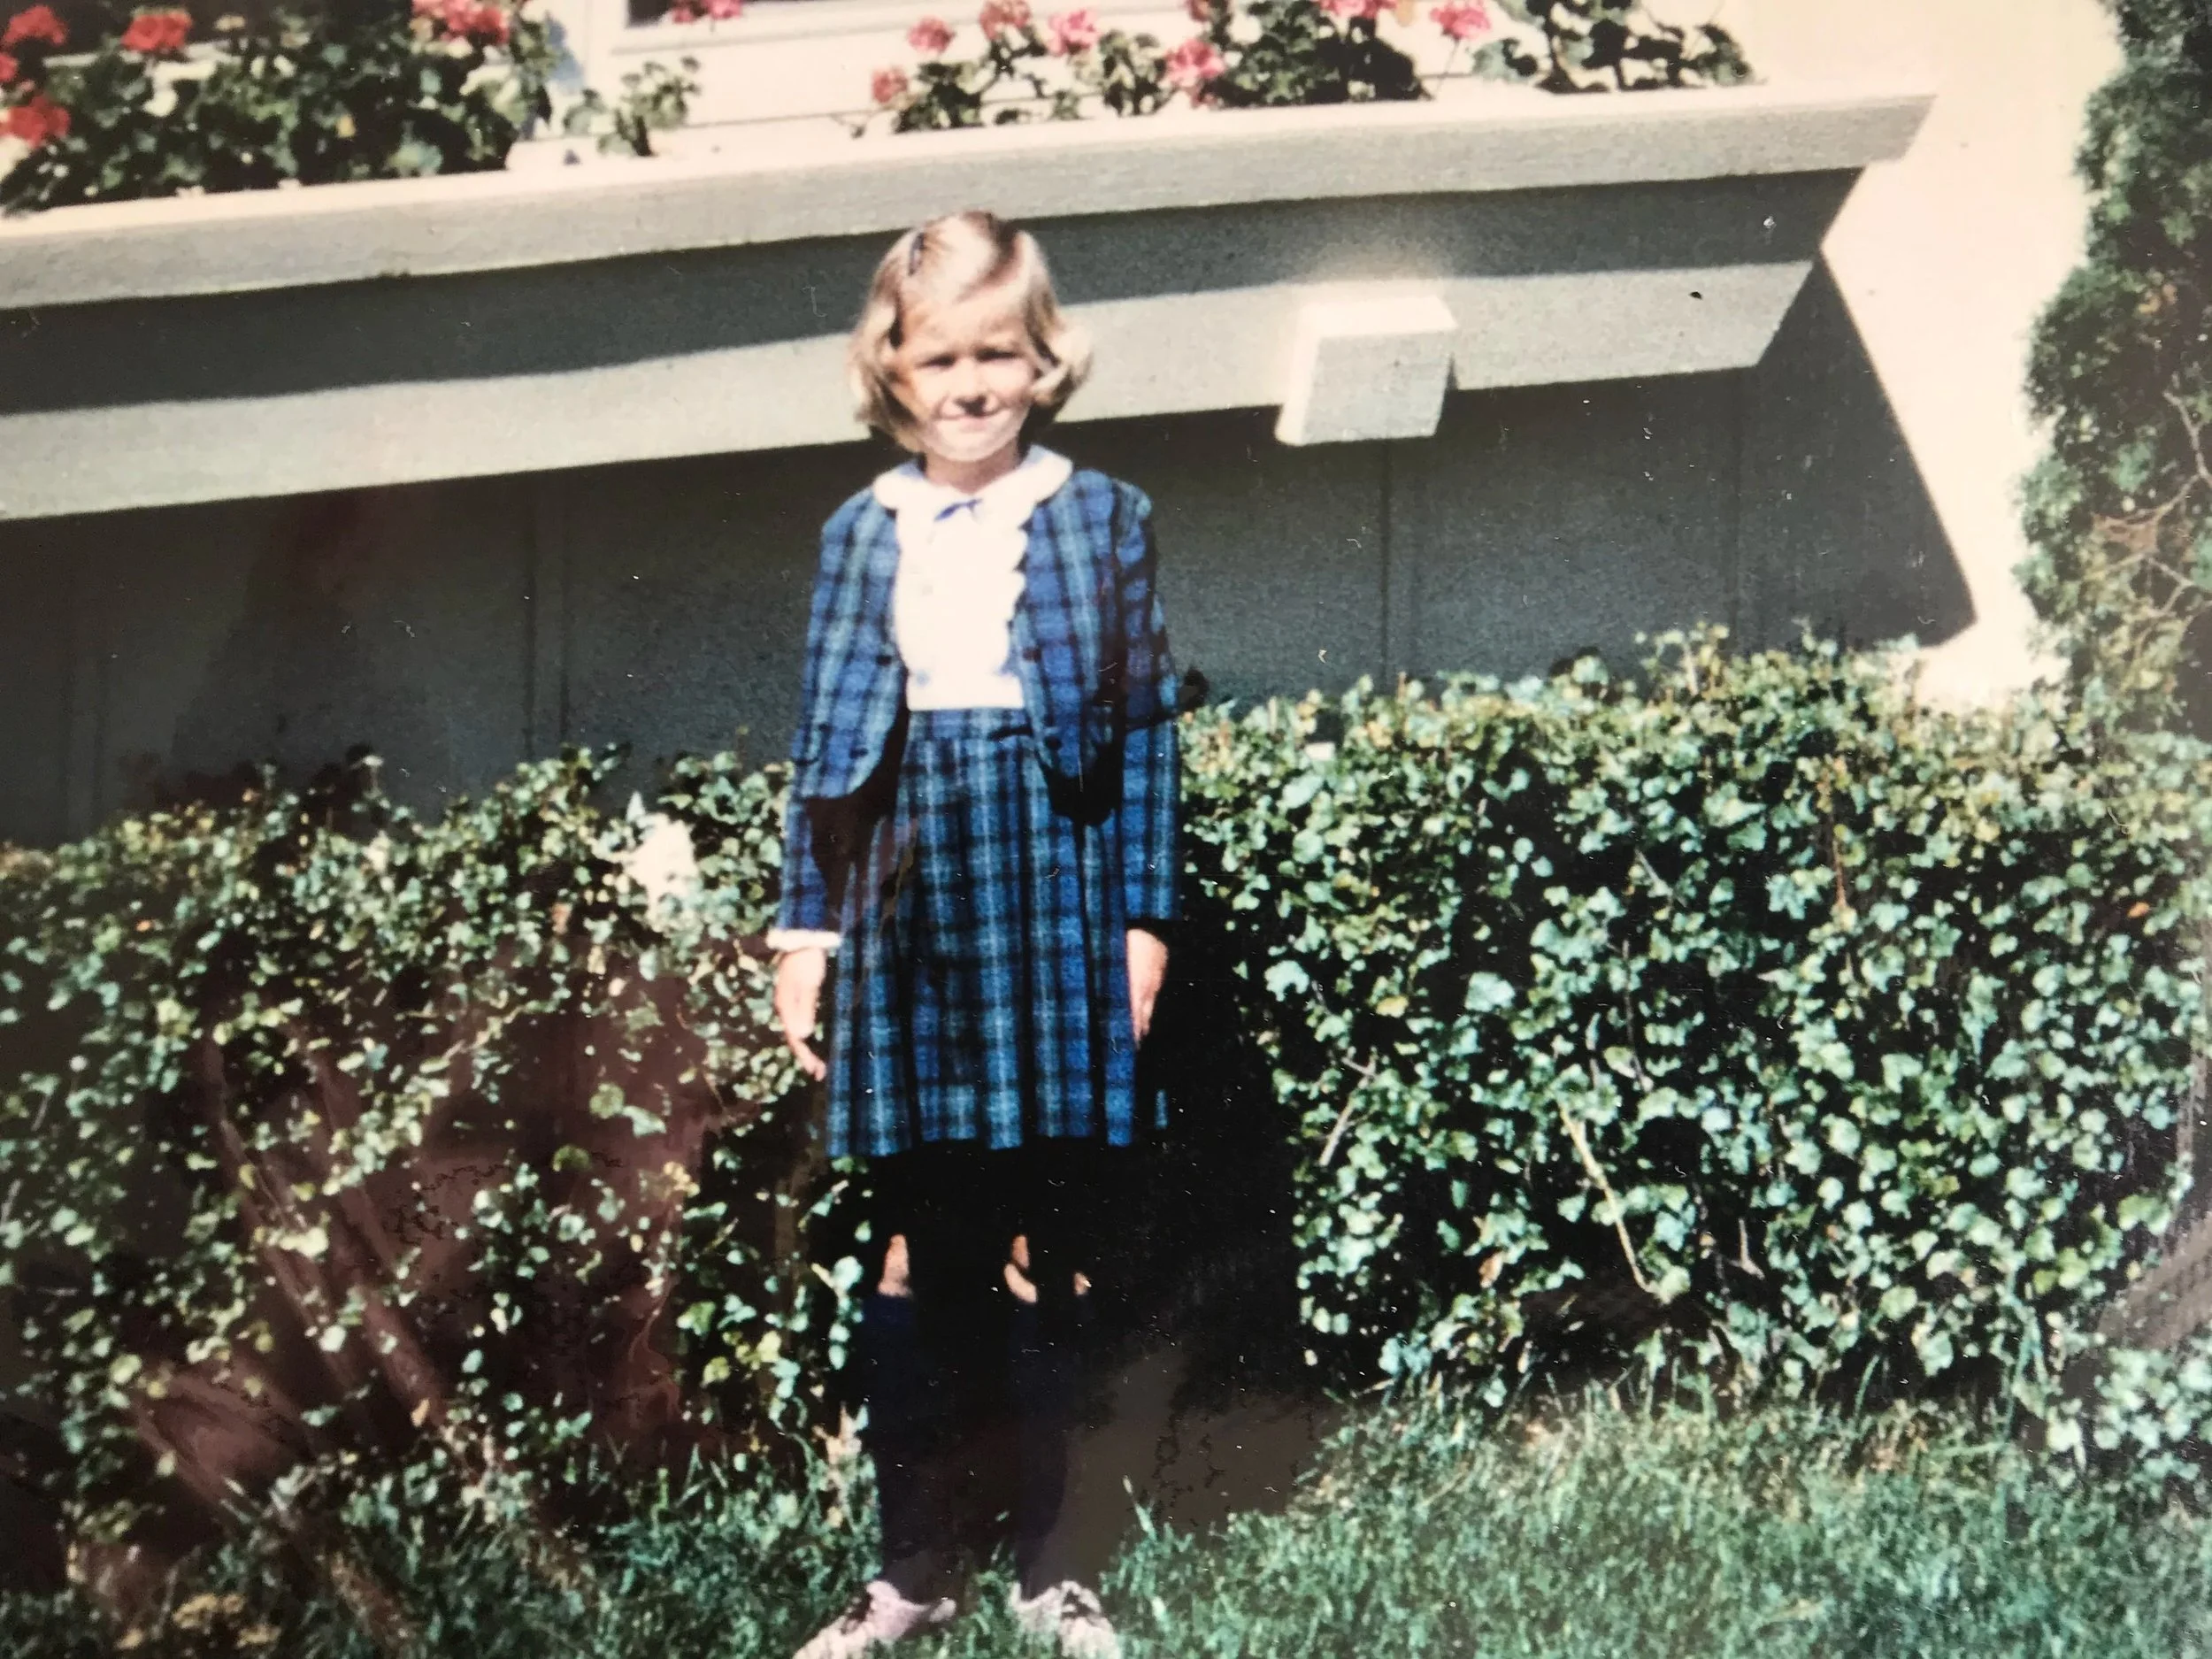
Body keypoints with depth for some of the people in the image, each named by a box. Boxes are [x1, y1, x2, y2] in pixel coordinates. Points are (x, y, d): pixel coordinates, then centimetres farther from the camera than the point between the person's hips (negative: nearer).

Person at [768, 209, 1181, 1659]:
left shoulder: (1102, 518, 3)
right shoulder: (863, 534, 7)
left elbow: (1147, 728, 3)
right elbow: (827, 740, 9)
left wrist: (1144, 918, -1)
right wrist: (807, 928, 5)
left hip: (1057, 894, -1)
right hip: (910, 900, 1)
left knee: (1054, 1250, 5)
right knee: (915, 1247, 5)